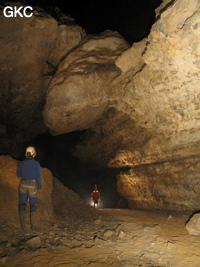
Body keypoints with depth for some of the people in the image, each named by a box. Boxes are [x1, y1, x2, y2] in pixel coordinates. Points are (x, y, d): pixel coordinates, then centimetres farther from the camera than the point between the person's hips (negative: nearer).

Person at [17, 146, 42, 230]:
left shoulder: (22, 163, 1)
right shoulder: (36, 163, -8)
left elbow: (19, 175, 15)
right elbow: (39, 177, -8)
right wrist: (39, 189, -2)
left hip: (23, 184, 2)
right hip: (33, 185, -2)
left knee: (22, 204, 13)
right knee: (33, 206, 8)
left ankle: (22, 224, 10)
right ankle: (33, 225, 3)